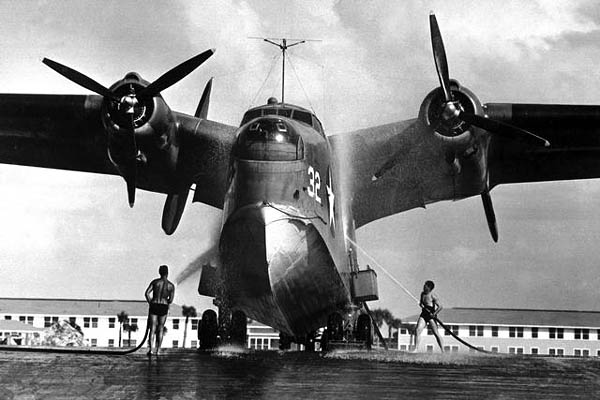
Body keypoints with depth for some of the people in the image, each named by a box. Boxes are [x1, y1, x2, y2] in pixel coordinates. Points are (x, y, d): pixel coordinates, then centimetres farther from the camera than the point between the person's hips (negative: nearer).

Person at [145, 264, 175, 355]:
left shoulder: (155, 282, -2)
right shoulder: (171, 285, 0)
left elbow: (147, 293, -9)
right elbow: (171, 300, -1)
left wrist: (150, 302, 6)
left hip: (154, 306, -1)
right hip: (164, 307, 1)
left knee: (152, 329, 1)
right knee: (160, 329, 12)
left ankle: (150, 349, -15)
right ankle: (158, 350, 10)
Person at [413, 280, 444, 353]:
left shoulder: (432, 296, -12)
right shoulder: (422, 294, 11)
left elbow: (440, 306, -15)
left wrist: (434, 314, -19)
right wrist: (421, 304, 3)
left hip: (431, 315, -7)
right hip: (423, 314, 7)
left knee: (436, 333, -3)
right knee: (417, 330, -9)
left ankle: (443, 351, 6)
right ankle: (416, 349, -6)